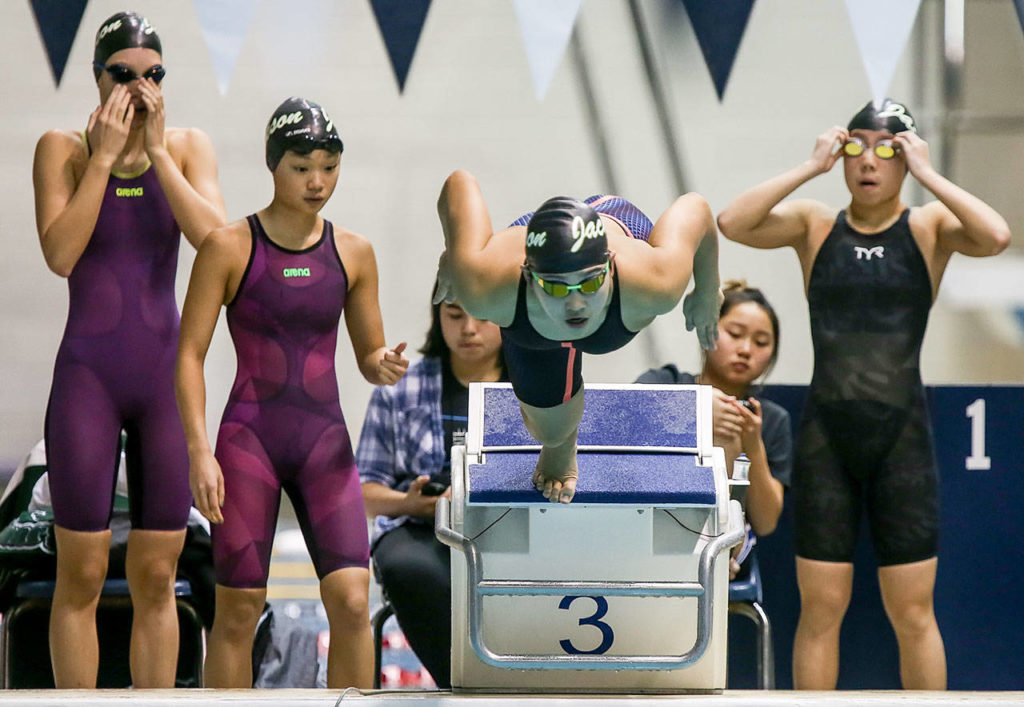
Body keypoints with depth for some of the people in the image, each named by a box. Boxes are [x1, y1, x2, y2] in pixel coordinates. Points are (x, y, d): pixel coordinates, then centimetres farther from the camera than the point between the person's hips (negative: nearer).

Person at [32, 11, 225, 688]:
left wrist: (156, 150, -15)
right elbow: (60, 253, -15)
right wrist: (105, 156, -16)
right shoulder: (62, 149, -3)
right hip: (88, 374, -2)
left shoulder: (189, 147, 3)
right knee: (81, 576, -2)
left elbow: (216, 241, -13)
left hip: (167, 376, 2)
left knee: (157, 578, 5)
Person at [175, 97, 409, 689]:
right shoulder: (230, 247, -3)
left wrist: (385, 366, -11)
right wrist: (199, 451, -13)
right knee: (239, 611, -2)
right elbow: (190, 354, -4)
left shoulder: (354, 253, 7)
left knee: (352, 600, -11)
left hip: (326, 441, 3)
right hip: (249, 437, -2)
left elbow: (369, 356, 14)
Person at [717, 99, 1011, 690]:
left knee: (913, 614, 3)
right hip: (827, 438, 1)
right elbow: (732, 224, -11)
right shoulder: (815, 225, 5)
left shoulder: (930, 227, 2)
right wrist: (811, 168, -10)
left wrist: (928, 174, -13)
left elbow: (996, 237, -19)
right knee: (821, 608, 4)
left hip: (903, 438, -1)